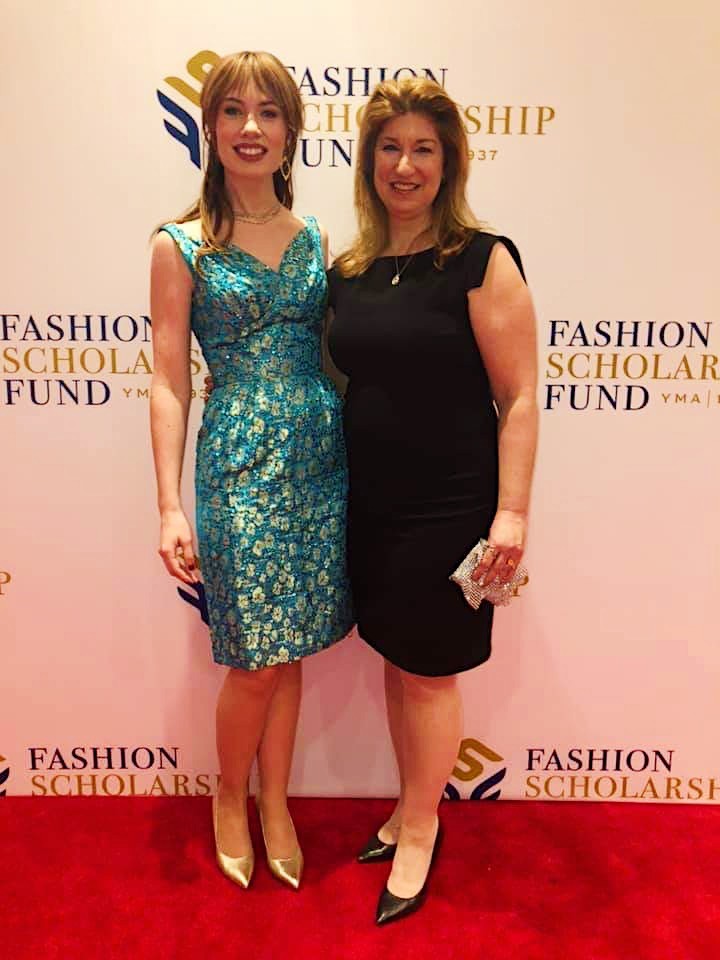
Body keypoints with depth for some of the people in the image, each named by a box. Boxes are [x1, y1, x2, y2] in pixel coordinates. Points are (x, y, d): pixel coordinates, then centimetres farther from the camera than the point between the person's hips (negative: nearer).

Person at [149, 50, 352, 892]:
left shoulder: (317, 239, 10)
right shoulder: (181, 246, -2)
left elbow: (333, 351, 12)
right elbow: (169, 383, -5)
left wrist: (360, 450, 5)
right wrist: (170, 508, -10)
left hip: (321, 457, 4)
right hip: (240, 461, -4)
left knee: (289, 648, 13)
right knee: (256, 658, 4)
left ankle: (276, 805, 35)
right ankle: (230, 800, 35)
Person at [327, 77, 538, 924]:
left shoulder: (481, 261, -8)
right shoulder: (349, 271, 8)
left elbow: (518, 398, -11)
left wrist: (511, 510, -16)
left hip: (448, 506, -5)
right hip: (369, 505, 5)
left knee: (427, 669, 8)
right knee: (394, 662, 17)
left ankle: (420, 828, 32)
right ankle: (411, 807, 39)